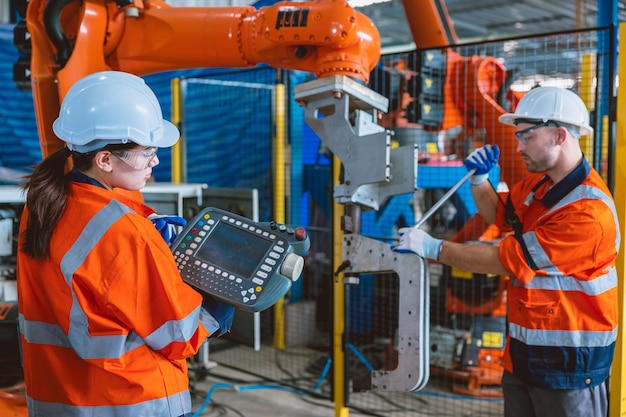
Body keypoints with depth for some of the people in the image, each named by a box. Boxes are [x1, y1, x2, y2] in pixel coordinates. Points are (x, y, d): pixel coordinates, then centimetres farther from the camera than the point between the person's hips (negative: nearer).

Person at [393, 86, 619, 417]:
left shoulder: (588, 211, -25)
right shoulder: (538, 183, 3)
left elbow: (507, 260, -25)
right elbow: (498, 214, 23)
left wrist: (433, 248, -20)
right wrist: (478, 178, 3)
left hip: (569, 359, -8)